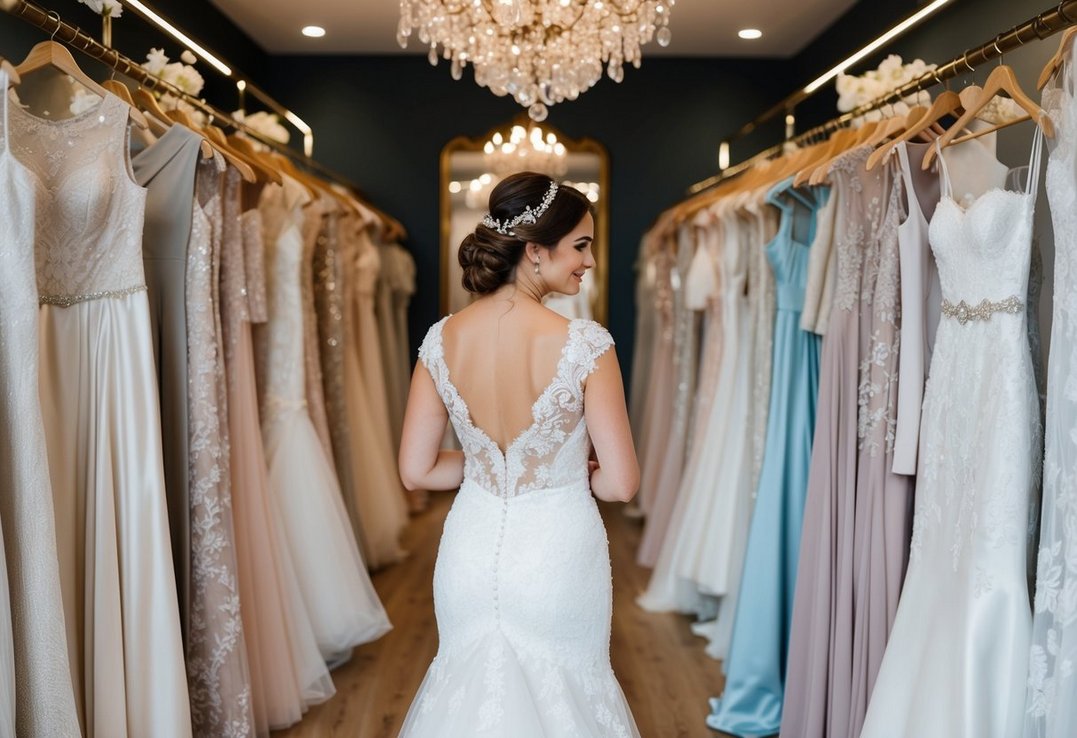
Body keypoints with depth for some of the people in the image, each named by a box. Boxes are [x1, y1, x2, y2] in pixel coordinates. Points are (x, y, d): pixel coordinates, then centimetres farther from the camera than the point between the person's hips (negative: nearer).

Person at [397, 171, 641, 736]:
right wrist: (568, 475, 4)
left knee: (474, 691, 25)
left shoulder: (441, 340, -8)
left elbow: (415, 472, -2)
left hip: (470, 556, 3)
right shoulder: (584, 344, -20)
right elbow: (621, 483, -16)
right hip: (558, 557, -3)